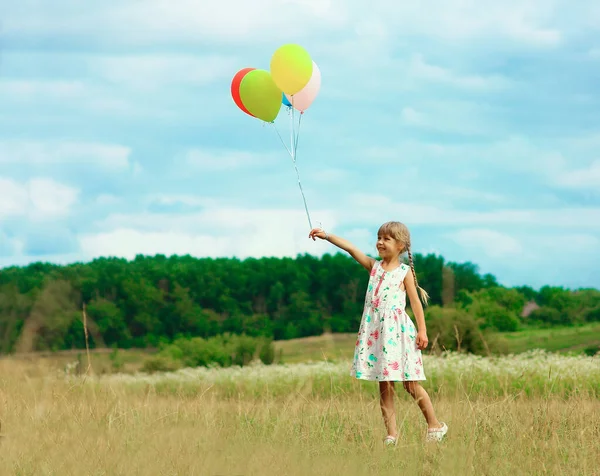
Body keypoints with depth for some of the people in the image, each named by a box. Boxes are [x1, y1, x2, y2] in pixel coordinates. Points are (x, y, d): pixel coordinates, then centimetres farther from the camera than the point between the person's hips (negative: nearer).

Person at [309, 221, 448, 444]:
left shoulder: (404, 271, 0)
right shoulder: (374, 266, 9)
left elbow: (416, 302, 0)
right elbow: (350, 248, 0)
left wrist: (422, 330, -6)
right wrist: (326, 236, -10)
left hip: (398, 332, -4)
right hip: (375, 332, 4)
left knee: (411, 385, -1)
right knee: (384, 386, 3)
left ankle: (435, 425, 13)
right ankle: (391, 433, 6)